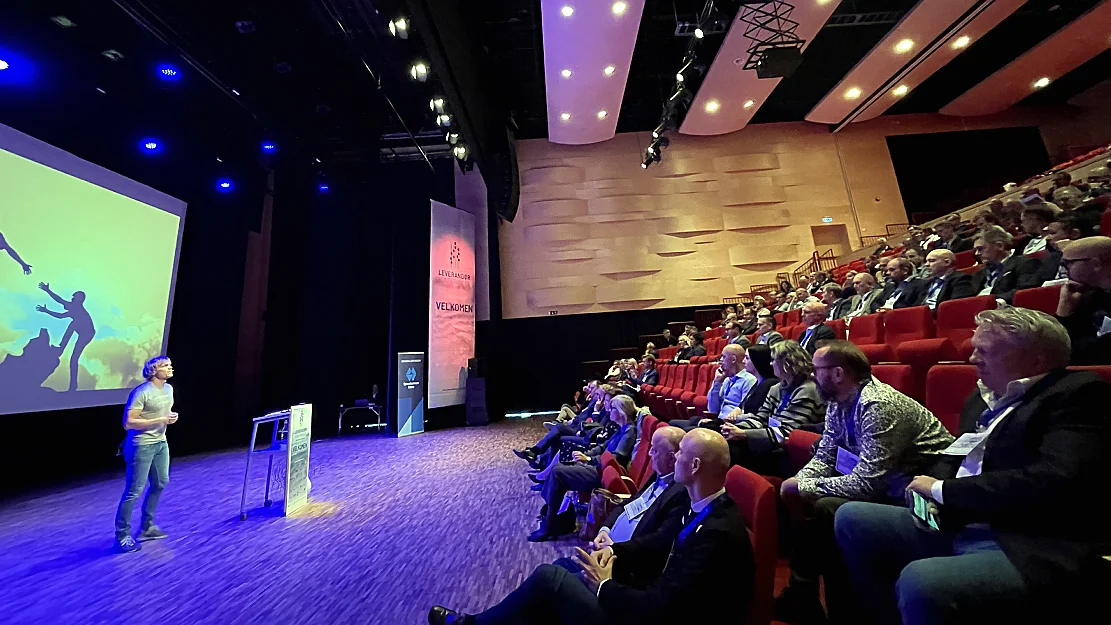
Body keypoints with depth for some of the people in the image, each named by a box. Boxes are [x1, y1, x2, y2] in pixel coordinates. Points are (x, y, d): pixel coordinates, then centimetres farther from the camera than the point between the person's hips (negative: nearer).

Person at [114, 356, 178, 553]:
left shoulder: (169, 388, 5)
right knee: (134, 491, -1)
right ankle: (122, 536, 14)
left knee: (160, 483, 17)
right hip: (141, 446, -8)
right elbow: (128, 423, -21)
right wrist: (160, 420, -23)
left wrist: (172, 417, 0)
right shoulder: (142, 393, -21)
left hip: (161, 443, 9)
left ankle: (146, 527, 32)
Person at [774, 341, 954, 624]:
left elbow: (866, 484, -32)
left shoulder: (878, 405, -29)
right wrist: (799, 483, -14)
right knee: (796, 496, -3)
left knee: (826, 509, -26)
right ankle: (801, 595, 12)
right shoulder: (837, 403, -2)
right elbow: (824, 457, 4)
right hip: (880, 483, 9)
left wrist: (805, 487, -22)